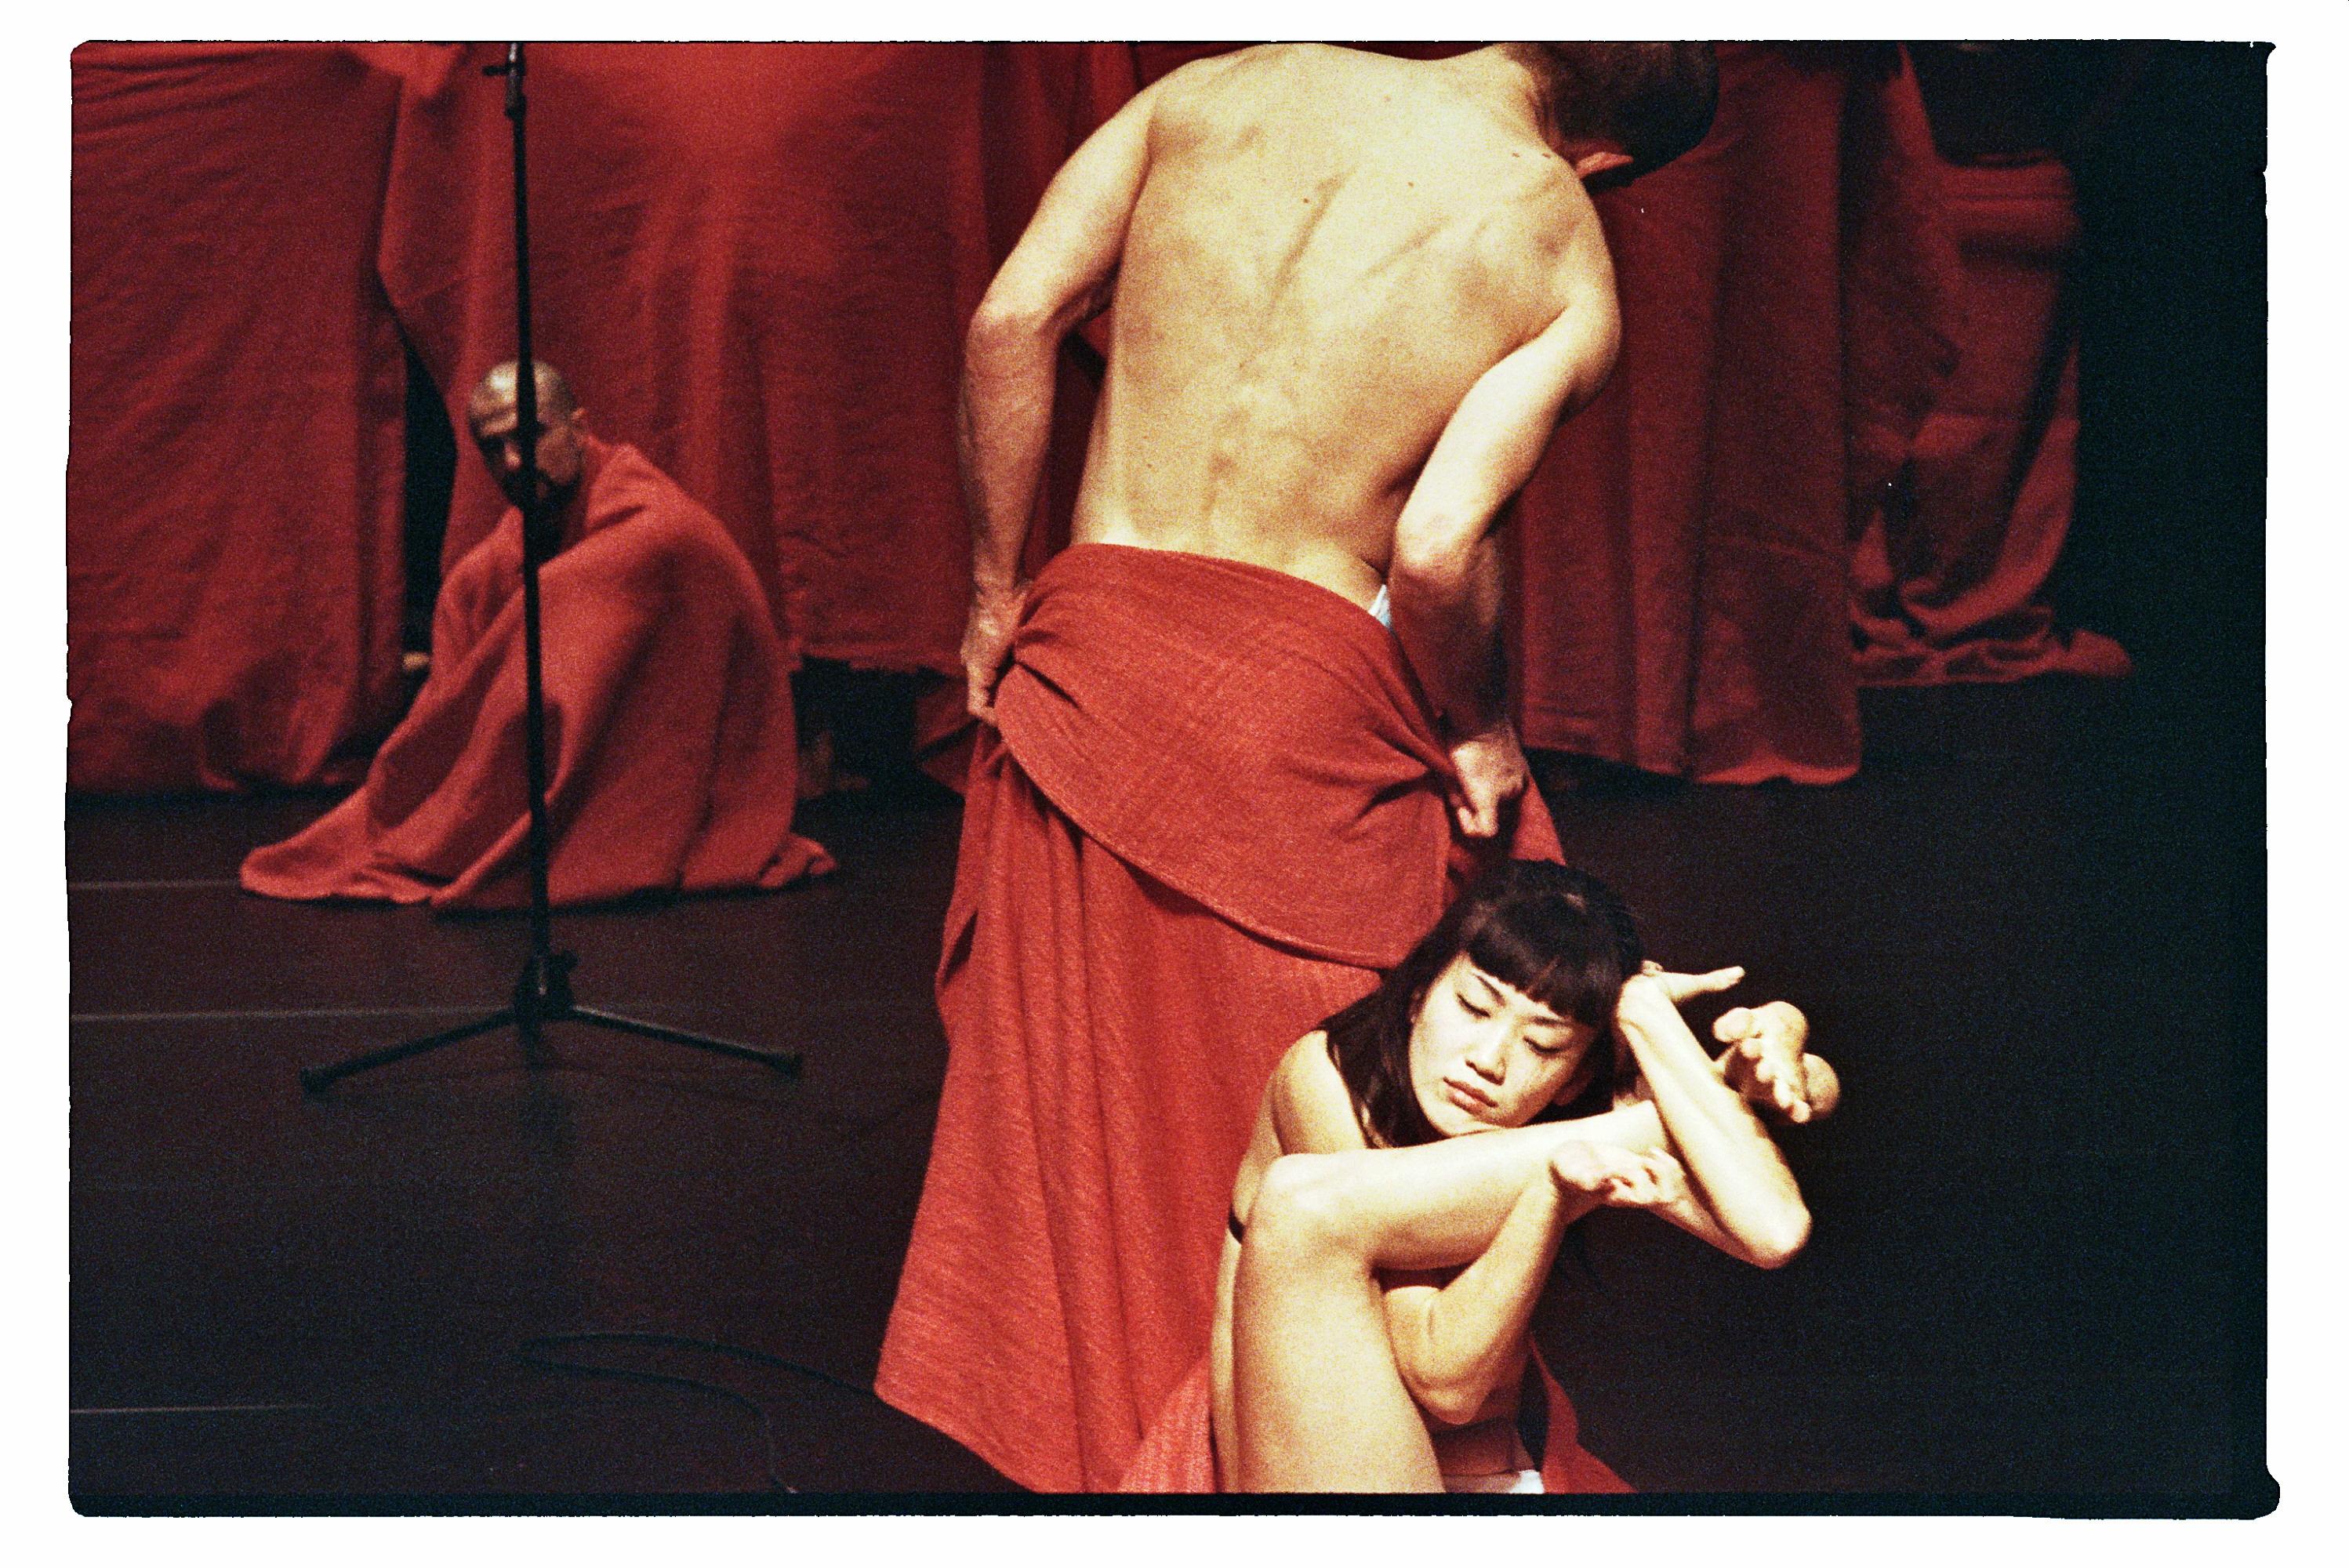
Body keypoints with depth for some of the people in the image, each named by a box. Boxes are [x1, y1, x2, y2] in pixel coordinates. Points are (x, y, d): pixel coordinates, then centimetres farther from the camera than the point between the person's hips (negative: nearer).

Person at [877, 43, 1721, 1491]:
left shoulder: (1230, 85, 6)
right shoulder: (1564, 262, -5)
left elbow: (1013, 318, -1)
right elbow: (1438, 544, -18)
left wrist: (999, 591, 8)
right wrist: (1478, 733, 0)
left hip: (1087, 648, 4)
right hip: (1303, 689, -4)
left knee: (1082, 1067, 20)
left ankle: (1080, 1420, 37)